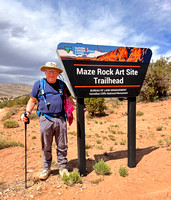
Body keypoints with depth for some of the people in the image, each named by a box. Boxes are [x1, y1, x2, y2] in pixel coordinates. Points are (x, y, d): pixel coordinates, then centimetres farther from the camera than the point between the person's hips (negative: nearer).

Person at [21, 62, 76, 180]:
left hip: (60, 119, 2)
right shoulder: (39, 84, 8)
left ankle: (63, 167, 24)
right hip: (46, 119, -1)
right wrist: (27, 113, -2)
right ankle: (46, 168, 26)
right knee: (46, 146, 8)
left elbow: (69, 99, 21)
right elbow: (32, 100, 11)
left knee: (62, 146, 7)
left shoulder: (62, 84, 13)